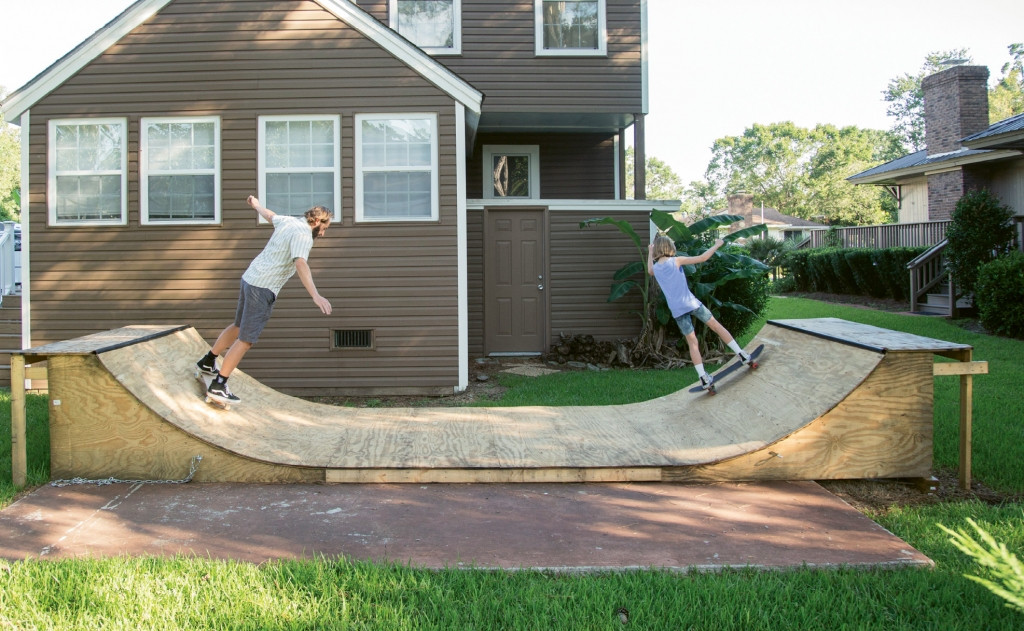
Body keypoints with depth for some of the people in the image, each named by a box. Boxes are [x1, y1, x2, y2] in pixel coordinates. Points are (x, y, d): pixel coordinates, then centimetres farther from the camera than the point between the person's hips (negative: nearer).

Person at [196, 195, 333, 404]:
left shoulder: (288, 221, 11)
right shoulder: (303, 235, -16)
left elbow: (269, 215, 33)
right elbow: (300, 264, -33)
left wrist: (256, 205, 57)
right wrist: (315, 295, -44)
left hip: (250, 278, 10)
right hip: (263, 287, -10)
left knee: (239, 326, 26)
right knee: (246, 339, -4)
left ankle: (208, 362, 39)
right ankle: (218, 386, 0)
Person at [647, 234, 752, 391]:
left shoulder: (655, 268, 7)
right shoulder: (676, 261, -5)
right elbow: (702, 258, -6)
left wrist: (650, 253, 43)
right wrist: (716, 245, 6)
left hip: (677, 310, 3)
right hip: (691, 304, -3)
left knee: (692, 342, 6)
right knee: (716, 325, 11)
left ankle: (704, 378, 0)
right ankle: (742, 355, 13)